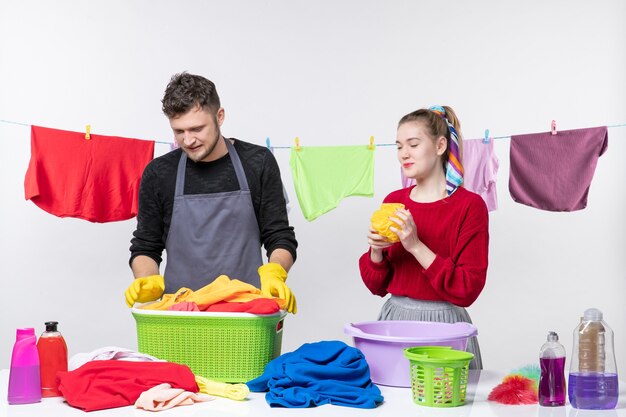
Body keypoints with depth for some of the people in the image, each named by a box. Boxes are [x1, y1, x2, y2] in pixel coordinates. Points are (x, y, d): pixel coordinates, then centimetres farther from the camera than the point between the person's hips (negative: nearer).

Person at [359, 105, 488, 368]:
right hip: (394, 318, 5)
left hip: (443, 325, -4)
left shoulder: (469, 205, -10)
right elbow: (377, 286, 9)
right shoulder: (393, 202, 5)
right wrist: (376, 251, -11)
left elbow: (468, 290, -16)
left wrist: (416, 246, -22)